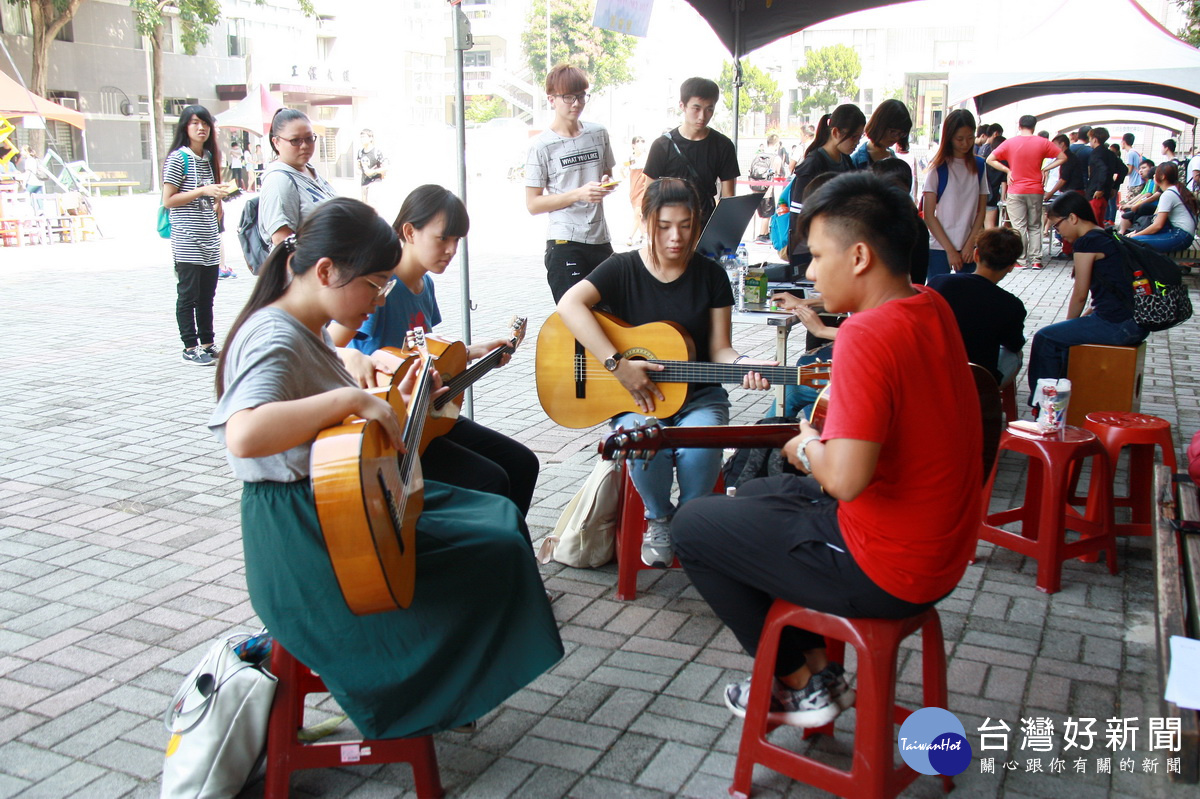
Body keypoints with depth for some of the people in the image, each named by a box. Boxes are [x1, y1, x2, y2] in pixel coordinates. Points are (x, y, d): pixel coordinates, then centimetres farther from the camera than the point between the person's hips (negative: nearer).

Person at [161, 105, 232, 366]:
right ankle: (190, 348, 3)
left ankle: (208, 343, 17)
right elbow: (168, 200, -11)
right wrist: (203, 191, -16)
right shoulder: (178, 158, -7)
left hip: (209, 238, 7)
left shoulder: (209, 157, 15)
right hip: (187, 240, -7)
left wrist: (217, 199, 8)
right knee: (188, 295, -2)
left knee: (207, 295, 10)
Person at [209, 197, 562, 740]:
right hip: (303, 537, -11)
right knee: (496, 552, -9)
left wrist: (393, 403, 7)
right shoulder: (275, 338, -22)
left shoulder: (309, 332, 11)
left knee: (499, 517, 14)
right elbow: (243, 435, -41)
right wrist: (350, 398, -35)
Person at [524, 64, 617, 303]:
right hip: (564, 243, -5)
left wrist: (607, 184, 1)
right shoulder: (542, 146, -6)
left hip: (600, 239, 5)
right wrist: (578, 194, -17)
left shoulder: (598, 134, 10)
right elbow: (533, 204, -7)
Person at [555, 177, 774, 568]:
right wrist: (619, 365, -28)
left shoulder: (710, 275, 3)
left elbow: (718, 349, 3)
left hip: (697, 395, 1)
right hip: (634, 395, -1)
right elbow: (570, 305, -20)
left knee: (699, 446, -32)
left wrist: (743, 365, -21)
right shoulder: (623, 269, -3)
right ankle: (659, 518, 0)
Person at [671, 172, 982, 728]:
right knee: (755, 494, 27)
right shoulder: (932, 308, 1)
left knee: (692, 526, 5)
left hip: (883, 574, -9)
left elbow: (846, 478, -34)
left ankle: (802, 681, 15)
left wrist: (807, 449, -14)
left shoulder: (869, 334, -27)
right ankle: (816, 663, 25)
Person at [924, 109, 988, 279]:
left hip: (969, 247, 3)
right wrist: (950, 249, -9)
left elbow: (981, 210, 9)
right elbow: (929, 215, -6)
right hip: (939, 247, -3)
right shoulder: (938, 168, -3)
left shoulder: (978, 166, 9)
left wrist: (970, 243, -4)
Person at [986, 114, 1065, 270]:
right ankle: (1036, 260, 6)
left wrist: (1007, 170, -2)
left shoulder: (1010, 143, -3)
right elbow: (1062, 157, 2)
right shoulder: (1043, 143, 0)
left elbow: (990, 159, -5)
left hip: (1016, 191, -1)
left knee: (1019, 227, 2)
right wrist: (1044, 170, 1)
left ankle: (1021, 261, 0)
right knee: (1035, 226, 11)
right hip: (1036, 191, 2)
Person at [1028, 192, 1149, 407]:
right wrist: (1082, 320, 16)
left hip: (1118, 325, -10)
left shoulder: (1086, 242, -11)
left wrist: (1069, 323, 10)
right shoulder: (1107, 237, 17)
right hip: (1138, 324, 10)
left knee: (1045, 338, 0)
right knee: (1062, 334, 26)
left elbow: (1080, 295, -7)